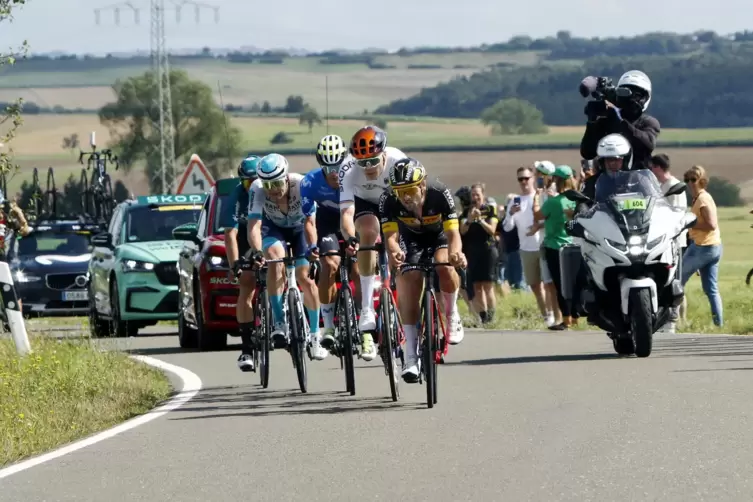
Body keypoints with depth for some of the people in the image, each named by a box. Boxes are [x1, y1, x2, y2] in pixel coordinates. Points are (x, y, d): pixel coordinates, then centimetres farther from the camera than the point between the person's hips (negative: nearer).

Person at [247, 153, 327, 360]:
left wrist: (312, 247, -52)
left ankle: (315, 335, 6)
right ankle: (279, 323, -30)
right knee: (276, 259, -31)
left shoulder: (301, 185, -34)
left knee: (306, 279, -9)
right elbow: (254, 226, -40)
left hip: (299, 228, 0)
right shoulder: (258, 190, -33)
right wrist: (257, 252, -58)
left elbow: (310, 222, -35)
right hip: (273, 228, 0)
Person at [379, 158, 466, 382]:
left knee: (445, 267, -32)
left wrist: (455, 253, -58)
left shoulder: (440, 194, -34)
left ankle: (452, 315, -5)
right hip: (411, 240, 1)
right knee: (409, 294, -12)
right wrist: (394, 252, -58)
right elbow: (391, 236, -34)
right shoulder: (389, 201, -30)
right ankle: (411, 358, -8)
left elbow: (453, 232, -36)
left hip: (439, 237, -1)